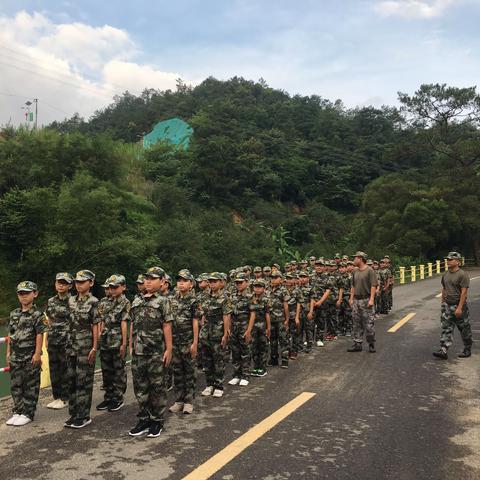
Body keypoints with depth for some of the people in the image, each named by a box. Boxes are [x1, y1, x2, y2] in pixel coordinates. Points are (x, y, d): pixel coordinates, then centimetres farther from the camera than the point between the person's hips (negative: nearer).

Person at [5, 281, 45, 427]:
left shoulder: (37, 314, -8)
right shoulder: (14, 314, 9)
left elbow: (39, 335, -10)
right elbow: (10, 335, 14)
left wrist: (37, 354, -14)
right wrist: (8, 352, 11)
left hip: (30, 357, -6)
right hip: (15, 357, 6)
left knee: (30, 387, 3)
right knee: (15, 386, 12)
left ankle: (27, 414, 12)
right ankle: (17, 412, 24)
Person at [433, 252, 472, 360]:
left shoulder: (462, 275, -15)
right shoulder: (445, 274, 7)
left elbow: (464, 292, -19)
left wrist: (459, 308, -23)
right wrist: (443, 303, 14)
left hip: (459, 306, -6)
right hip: (447, 305, 6)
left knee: (464, 329, 9)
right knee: (446, 328, 0)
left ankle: (467, 350, 24)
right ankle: (443, 351, -3)